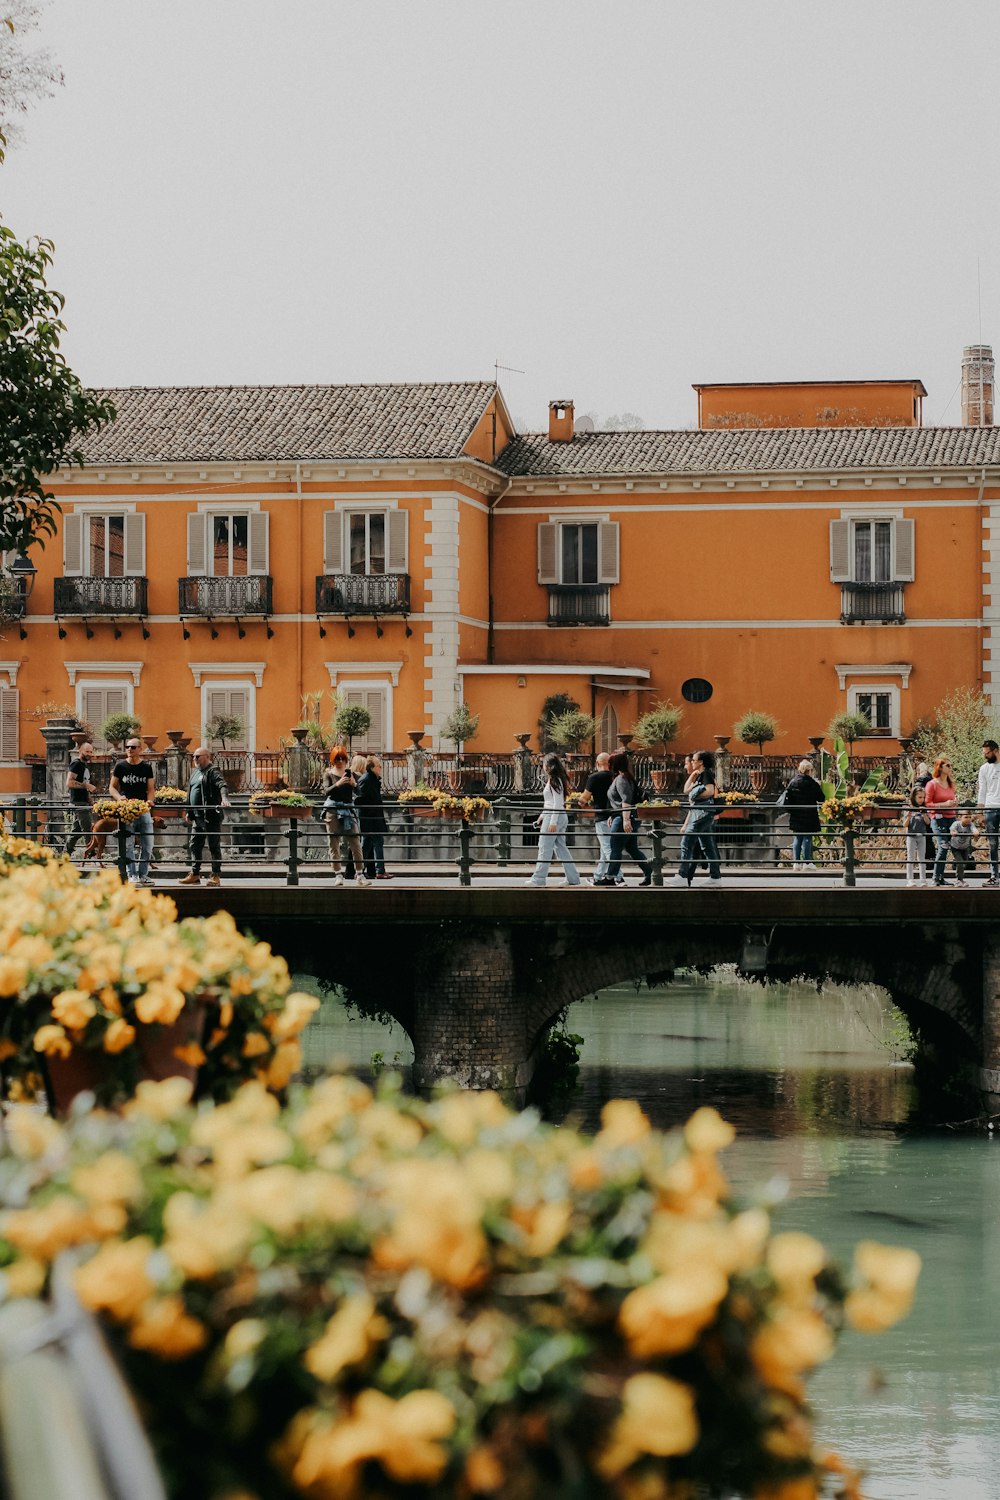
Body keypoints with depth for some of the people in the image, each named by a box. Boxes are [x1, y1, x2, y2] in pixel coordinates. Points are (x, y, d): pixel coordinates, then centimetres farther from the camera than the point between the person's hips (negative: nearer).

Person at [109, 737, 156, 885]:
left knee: (147, 845, 3)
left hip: (144, 810, 2)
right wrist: (119, 797, -13)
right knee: (128, 845, -3)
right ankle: (132, 875, 1)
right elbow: (112, 787, 8)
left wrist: (149, 801, -11)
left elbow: (151, 788, 9)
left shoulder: (146, 767, 8)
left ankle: (143, 874, 12)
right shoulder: (120, 766, 5)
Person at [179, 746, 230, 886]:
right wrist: (189, 813, 24)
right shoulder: (196, 772, 18)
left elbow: (221, 785, -25)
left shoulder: (213, 771, -8)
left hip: (211, 816, -9)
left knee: (214, 846, -3)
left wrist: (224, 798, -45)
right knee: (195, 845, 10)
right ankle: (195, 874, 16)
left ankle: (216, 876, 0)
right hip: (197, 817, 9)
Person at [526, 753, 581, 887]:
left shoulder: (554, 781, -13)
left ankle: (538, 879, -4)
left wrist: (553, 822, -21)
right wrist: (542, 816, 25)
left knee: (545, 848, -6)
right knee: (561, 847, 11)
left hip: (554, 816, -10)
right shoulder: (554, 780, 17)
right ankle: (573, 877, 10)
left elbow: (557, 803, -18)